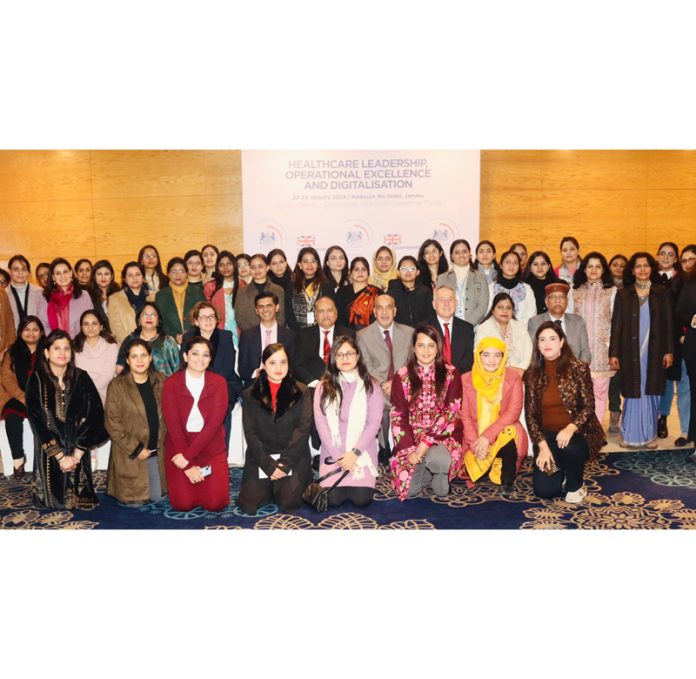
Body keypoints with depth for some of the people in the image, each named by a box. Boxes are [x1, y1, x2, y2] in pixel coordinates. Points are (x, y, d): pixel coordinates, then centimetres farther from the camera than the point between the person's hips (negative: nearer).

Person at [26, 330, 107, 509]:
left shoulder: (81, 378, -1)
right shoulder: (36, 380, -5)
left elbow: (95, 414, -7)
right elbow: (37, 421, -10)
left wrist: (77, 453, -14)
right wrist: (60, 456, -15)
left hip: (78, 448, 1)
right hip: (49, 451, -1)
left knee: (77, 495, 3)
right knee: (54, 496, 2)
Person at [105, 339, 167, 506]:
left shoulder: (160, 381, 2)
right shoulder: (117, 386, -11)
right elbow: (112, 424, -12)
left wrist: (164, 444, -2)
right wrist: (136, 449, -14)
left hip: (157, 451, 4)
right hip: (130, 453, -3)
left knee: (157, 497, 7)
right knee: (134, 501, -1)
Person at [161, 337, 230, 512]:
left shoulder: (219, 382, -4)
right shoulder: (171, 383, -5)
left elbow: (215, 422, -12)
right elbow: (172, 424, -10)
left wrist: (188, 455, -20)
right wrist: (189, 465, -16)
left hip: (211, 448, 0)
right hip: (179, 446, 0)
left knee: (216, 503, -9)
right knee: (183, 504, -9)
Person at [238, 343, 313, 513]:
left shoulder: (301, 392, 3)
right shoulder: (250, 394, 5)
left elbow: (303, 427, -6)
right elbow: (250, 433, -1)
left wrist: (285, 462, -15)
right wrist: (269, 465, -12)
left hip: (293, 458, -1)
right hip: (261, 459, 1)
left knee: (288, 503, -16)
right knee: (249, 505, -9)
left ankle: (280, 487, 18)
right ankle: (269, 487, 22)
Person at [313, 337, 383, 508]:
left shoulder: (371, 385, 2)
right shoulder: (323, 387, 4)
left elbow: (374, 422, -4)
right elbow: (321, 423, -2)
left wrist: (354, 452, -13)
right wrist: (338, 455, -11)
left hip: (362, 451, 0)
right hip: (333, 452, 1)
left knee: (361, 499, -16)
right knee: (333, 500, -16)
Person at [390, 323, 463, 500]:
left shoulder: (451, 374, -1)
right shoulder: (402, 376, 2)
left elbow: (451, 412, -8)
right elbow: (398, 417, -1)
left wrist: (425, 443, -17)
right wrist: (410, 449, -15)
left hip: (442, 436, -1)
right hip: (411, 440, 1)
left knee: (437, 459, -35)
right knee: (407, 487, -18)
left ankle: (439, 478, 0)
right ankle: (428, 472, 14)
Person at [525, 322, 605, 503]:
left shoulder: (579, 368, -6)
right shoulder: (532, 374, 0)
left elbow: (589, 407, -9)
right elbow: (530, 415, -1)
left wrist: (570, 428, -27)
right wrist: (542, 446, -12)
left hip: (577, 433, -2)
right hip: (547, 436, 2)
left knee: (569, 448, -39)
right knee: (544, 491, -14)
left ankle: (576, 484, -5)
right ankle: (561, 473, 23)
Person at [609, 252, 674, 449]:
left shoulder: (662, 292, 6)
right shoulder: (623, 295, 5)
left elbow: (668, 323, 4)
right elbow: (616, 325, 2)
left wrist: (669, 351, -3)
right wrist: (613, 353, -4)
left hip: (654, 351, 1)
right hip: (631, 351, -1)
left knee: (651, 393, 5)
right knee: (633, 393, 2)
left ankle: (649, 435, 15)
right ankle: (630, 435, 11)